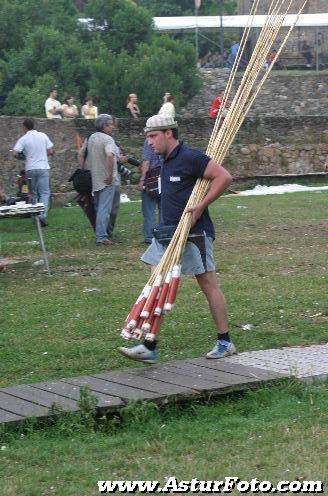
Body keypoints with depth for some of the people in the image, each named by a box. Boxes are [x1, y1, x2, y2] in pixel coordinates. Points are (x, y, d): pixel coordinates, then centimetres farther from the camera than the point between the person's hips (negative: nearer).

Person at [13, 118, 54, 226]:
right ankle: (42, 215, -17)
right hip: (43, 168, 0)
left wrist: (21, 157, 8)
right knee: (44, 193, 0)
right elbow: (51, 152, 4)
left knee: (33, 193, 13)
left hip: (30, 169, 0)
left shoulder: (23, 139, -4)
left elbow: (15, 153, -13)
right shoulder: (43, 136, 2)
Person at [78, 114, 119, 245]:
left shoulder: (90, 138, 10)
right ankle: (101, 237, -8)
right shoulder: (107, 139, -15)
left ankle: (99, 235, 28)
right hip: (106, 180, -8)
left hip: (93, 179, 8)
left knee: (98, 208, 19)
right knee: (104, 209, -6)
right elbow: (110, 155, -31)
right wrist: (110, 175, -23)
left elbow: (80, 154, 15)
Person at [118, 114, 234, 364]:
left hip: (194, 234, -9)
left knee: (209, 285, 1)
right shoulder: (166, 160, 14)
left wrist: (201, 206, -21)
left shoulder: (190, 157, -15)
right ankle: (149, 347, 4)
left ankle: (225, 342, 12)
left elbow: (224, 177, -20)